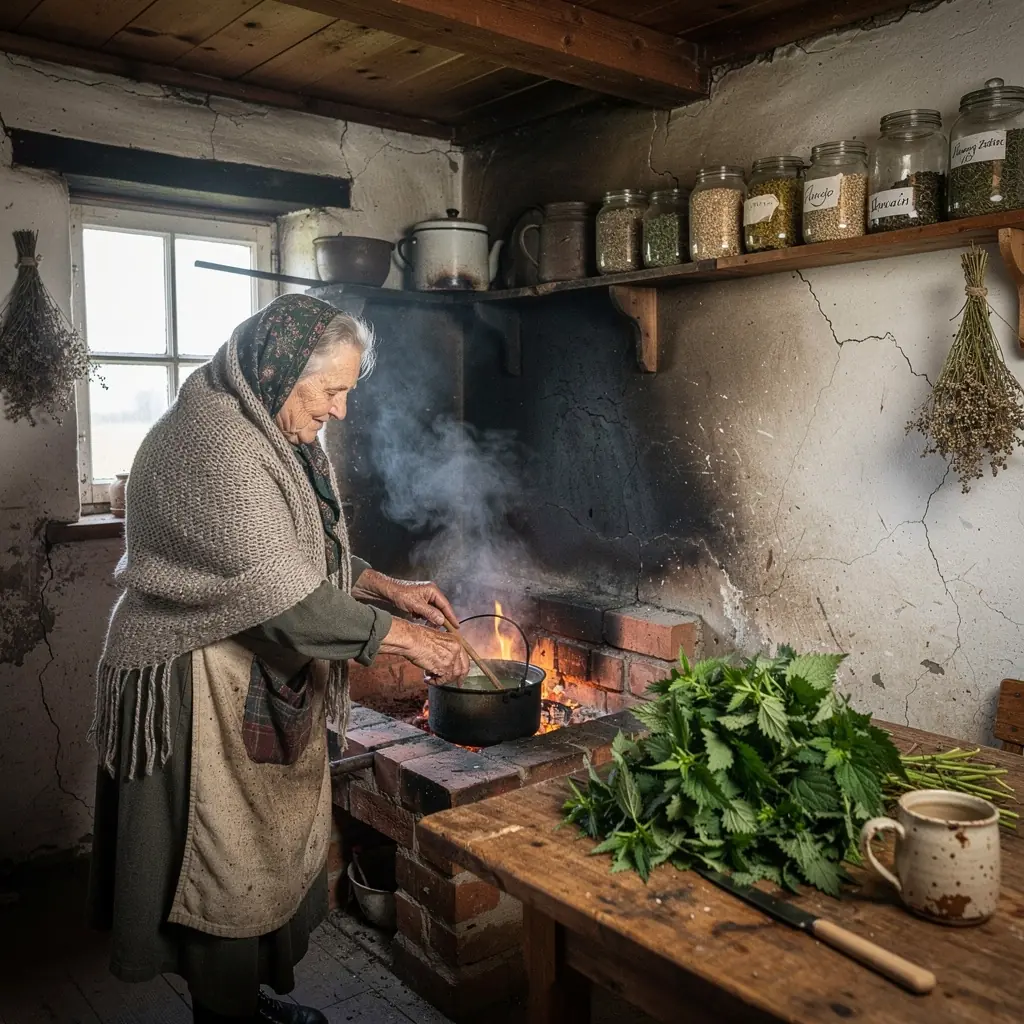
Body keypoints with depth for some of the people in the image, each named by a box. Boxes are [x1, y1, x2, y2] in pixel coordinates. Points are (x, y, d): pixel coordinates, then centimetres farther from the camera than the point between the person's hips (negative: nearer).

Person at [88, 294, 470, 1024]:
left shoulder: (268, 436, 8)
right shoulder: (214, 443, -24)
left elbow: (304, 553, 18)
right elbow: (278, 592, -29)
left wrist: (384, 586, 4)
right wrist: (400, 636, -23)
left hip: (266, 684, 10)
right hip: (206, 690, -10)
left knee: (277, 852, 19)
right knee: (230, 863, 5)